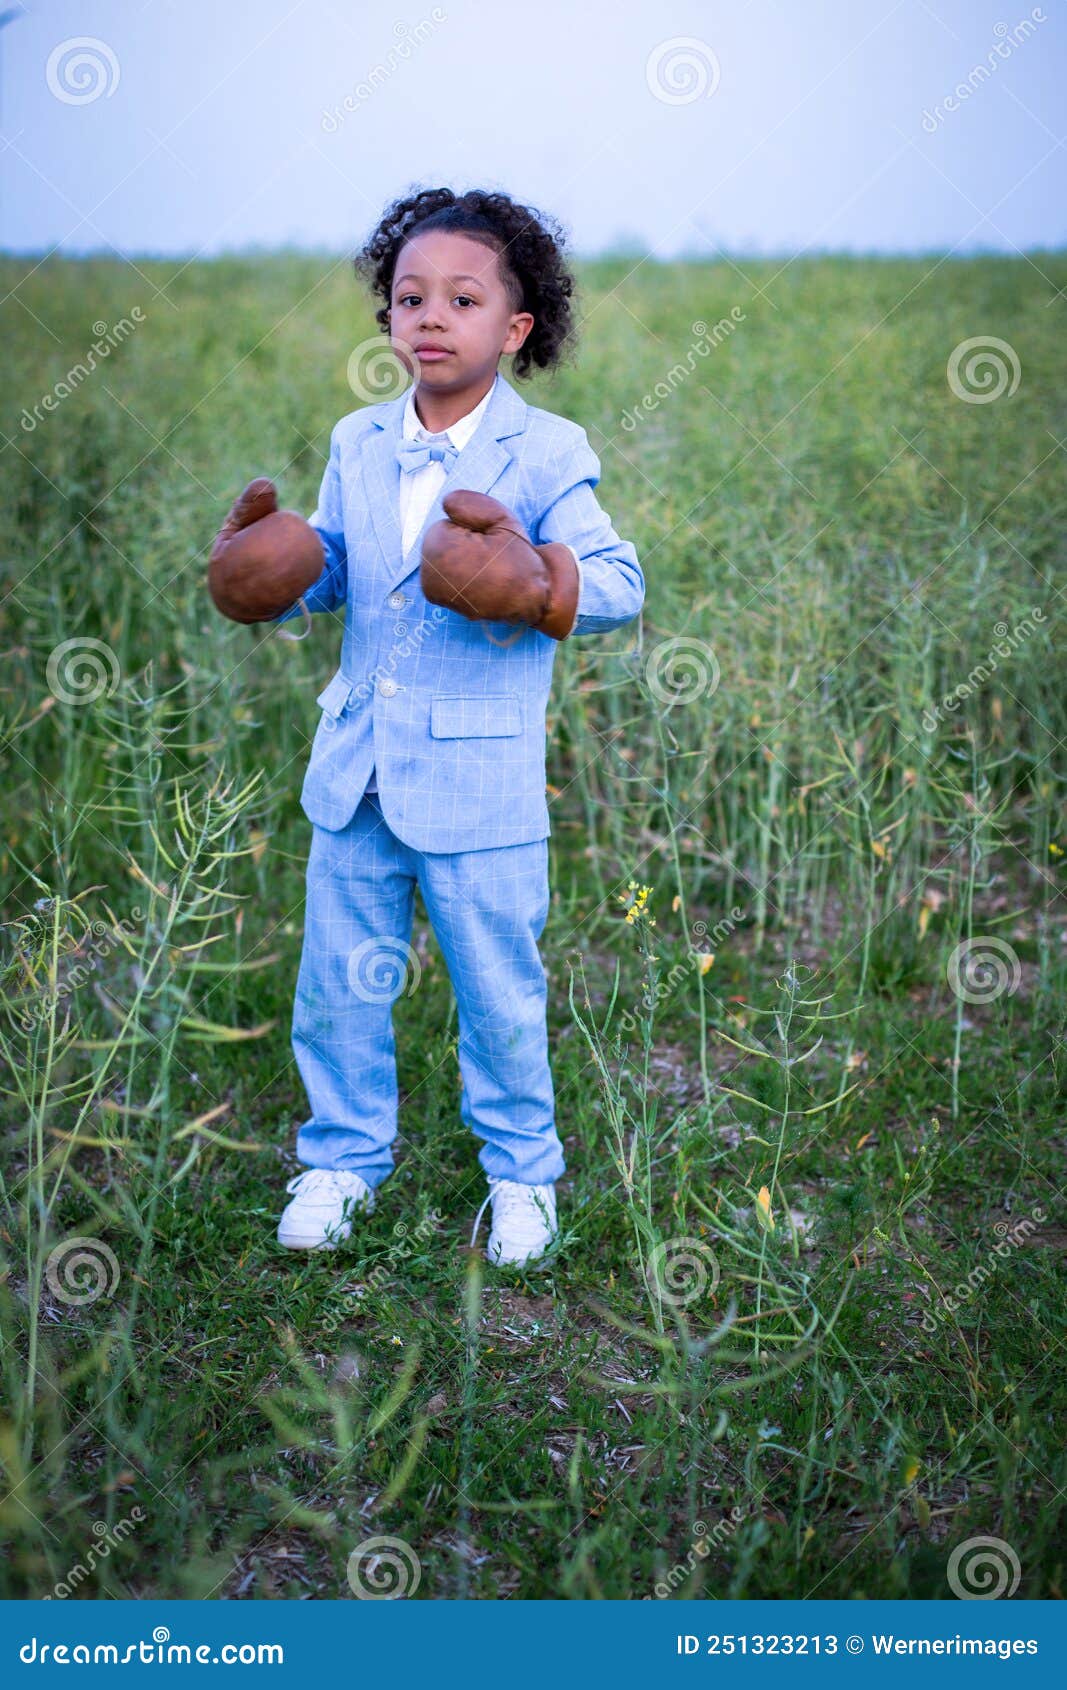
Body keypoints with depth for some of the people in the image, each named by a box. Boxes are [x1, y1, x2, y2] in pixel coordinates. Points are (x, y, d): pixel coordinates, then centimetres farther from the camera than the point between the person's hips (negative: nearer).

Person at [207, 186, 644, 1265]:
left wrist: (536, 583, -27)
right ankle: (343, 1155, 34)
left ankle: (521, 1168, 31)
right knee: (339, 981, 13)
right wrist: (263, 564, -3)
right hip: (354, 772, 5)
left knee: (497, 990, 9)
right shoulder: (356, 444, 8)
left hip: (479, 782, -4)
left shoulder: (546, 453, -7)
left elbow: (620, 584, -8)